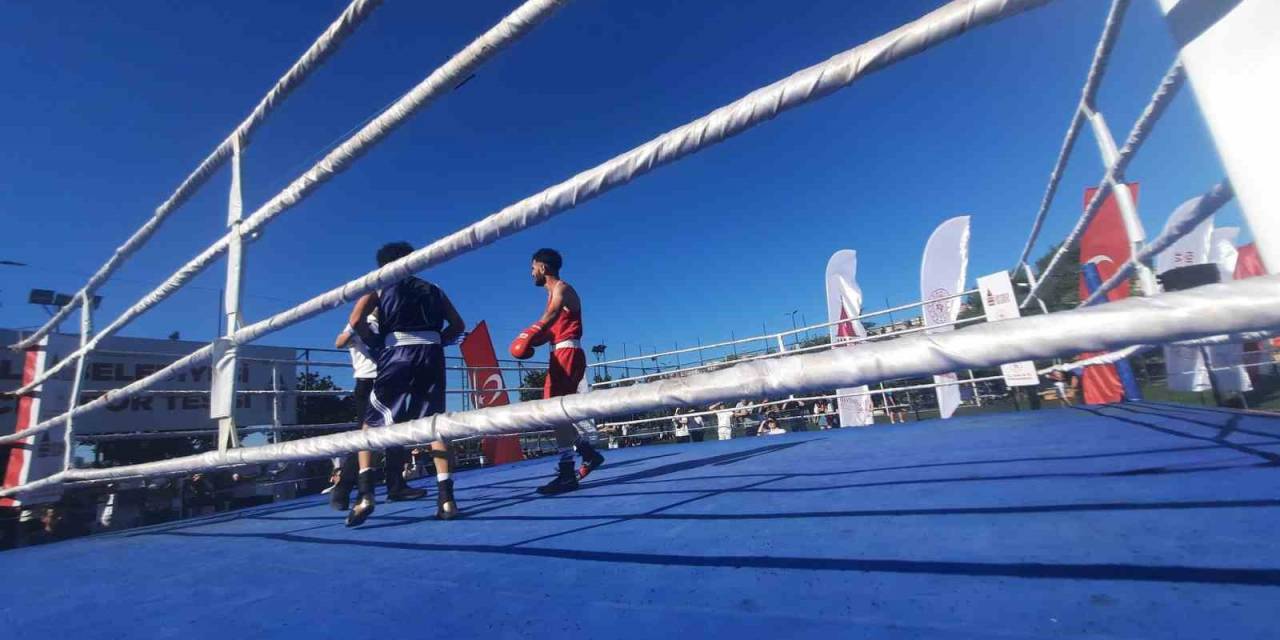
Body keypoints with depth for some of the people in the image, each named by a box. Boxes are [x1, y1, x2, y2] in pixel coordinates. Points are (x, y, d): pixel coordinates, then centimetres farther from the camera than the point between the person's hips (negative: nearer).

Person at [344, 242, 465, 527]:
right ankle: (446, 498, -1)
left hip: (397, 355, -2)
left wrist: (375, 343, 12)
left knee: (370, 424, 13)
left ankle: (365, 495, 1)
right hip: (432, 356, 3)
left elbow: (356, 321, -2)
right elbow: (457, 325, 18)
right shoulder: (432, 289, 22)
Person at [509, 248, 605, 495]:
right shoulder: (554, 293, 24)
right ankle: (589, 452, 21)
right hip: (561, 355, 10)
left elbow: (552, 314, -28)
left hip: (568, 353, -10)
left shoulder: (561, 289, -5)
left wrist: (533, 333, -44)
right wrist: (531, 342, 1)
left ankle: (566, 473, -14)